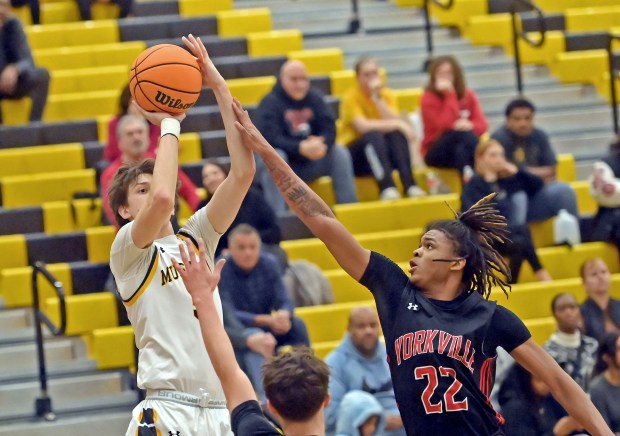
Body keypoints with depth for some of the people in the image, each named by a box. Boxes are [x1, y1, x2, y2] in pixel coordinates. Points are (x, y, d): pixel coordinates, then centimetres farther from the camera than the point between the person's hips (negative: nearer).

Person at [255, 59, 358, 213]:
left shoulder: (315, 98, 5)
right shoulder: (270, 103, -11)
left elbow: (329, 129, -6)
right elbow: (271, 138, -25)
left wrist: (320, 145, -30)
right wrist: (300, 148, -38)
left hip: (309, 163, 5)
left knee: (339, 153, -14)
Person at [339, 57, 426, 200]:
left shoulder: (387, 95, 3)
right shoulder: (351, 97, -10)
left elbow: (393, 121, -15)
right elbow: (363, 126, -26)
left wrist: (377, 97, -21)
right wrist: (397, 124, -29)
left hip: (384, 152, 4)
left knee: (397, 134, -26)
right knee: (373, 135, -35)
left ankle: (409, 184, -40)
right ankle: (386, 186, -51)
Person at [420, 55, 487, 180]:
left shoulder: (468, 95, 6)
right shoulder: (428, 98, -7)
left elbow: (482, 125, -3)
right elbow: (446, 126, -22)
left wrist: (470, 125, -27)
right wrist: (450, 95, -19)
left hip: (465, 149, 3)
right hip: (437, 153, -3)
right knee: (462, 133, -32)